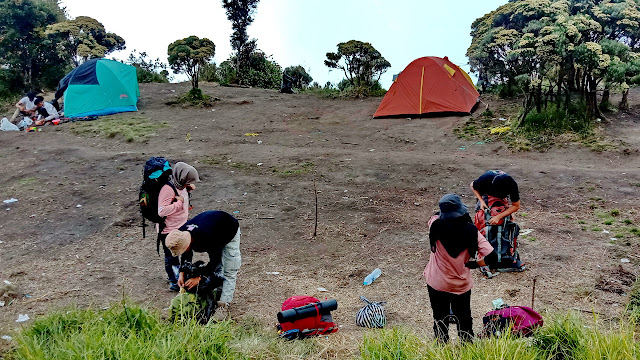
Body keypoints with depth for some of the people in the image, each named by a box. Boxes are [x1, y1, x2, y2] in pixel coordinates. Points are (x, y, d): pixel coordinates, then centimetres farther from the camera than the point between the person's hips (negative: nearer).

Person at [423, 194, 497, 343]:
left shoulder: (436, 225, -18)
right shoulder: (472, 232, -16)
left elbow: (435, 217, 7)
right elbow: (492, 258, -18)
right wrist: (470, 265, -6)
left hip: (437, 284, 0)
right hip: (462, 285, 1)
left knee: (440, 320, 18)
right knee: (464, 319, 21)